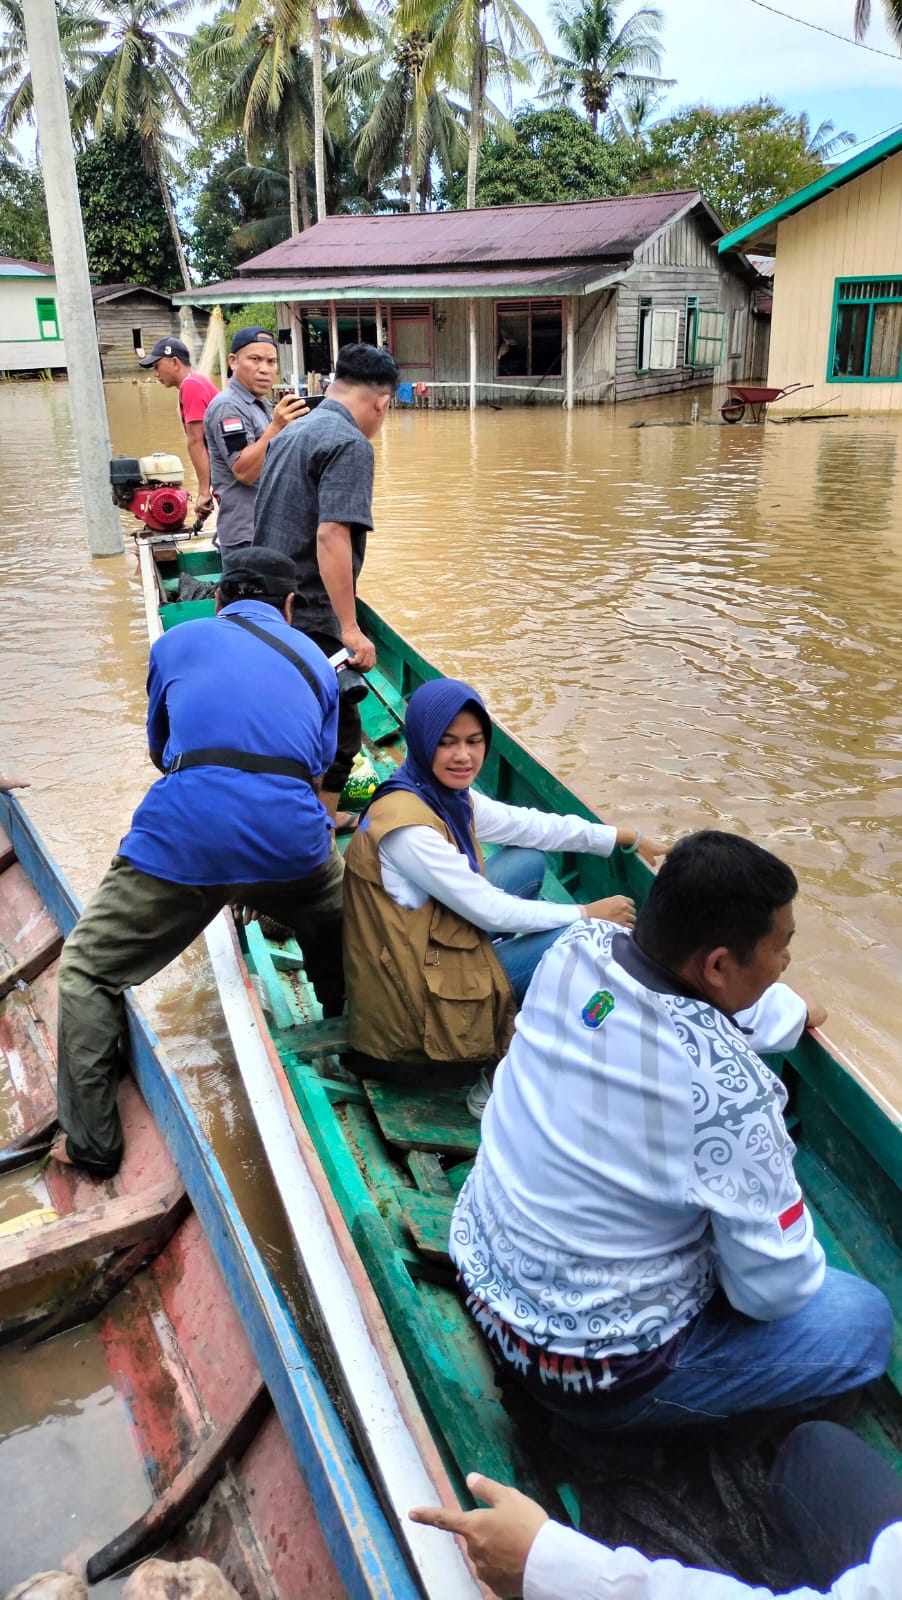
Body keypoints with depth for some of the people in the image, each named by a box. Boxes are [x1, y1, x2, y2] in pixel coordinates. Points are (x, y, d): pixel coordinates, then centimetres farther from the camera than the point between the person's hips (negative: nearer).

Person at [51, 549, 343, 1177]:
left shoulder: (175, 643, 19)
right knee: (338, 927, 37)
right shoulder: (316, 662, 23)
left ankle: (92, 1142, 19)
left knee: (88, 971, 19)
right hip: (289, 838, 2)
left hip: (182, 839, -2)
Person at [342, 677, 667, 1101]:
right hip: (420, 988, -9)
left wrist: (626, 836, 14)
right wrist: (587, 913, -10)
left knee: (530, 860, 14)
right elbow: (489, 909, -22)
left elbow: (529, 825, 10)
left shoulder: (448, 795, -2)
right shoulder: (406, 824, -27)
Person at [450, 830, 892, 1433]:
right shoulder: (728, 1090, -33)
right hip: (588, 1366, -6)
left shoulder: (577, 948, -14)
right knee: (865, 1320, 8)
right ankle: (602, 1414, 7)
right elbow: (774, 1288, -18)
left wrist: (793, 1012, 23)